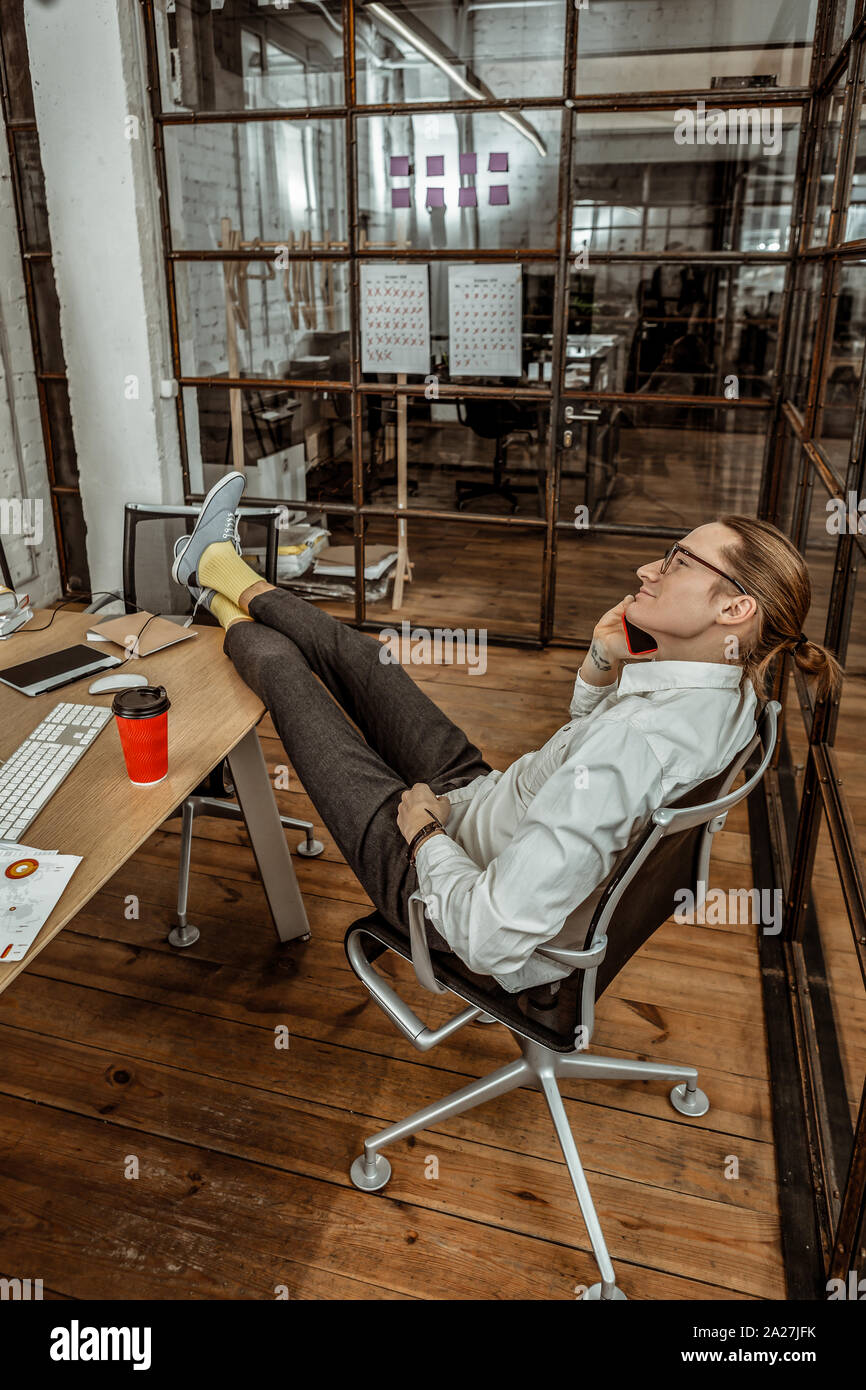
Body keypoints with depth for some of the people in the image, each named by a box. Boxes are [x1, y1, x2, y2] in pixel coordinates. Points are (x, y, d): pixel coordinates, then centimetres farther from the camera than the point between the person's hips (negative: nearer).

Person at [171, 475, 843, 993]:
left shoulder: (640, 741, -40)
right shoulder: (730, 688, -11)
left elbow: (493, 937, -40)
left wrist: (424, 828, -23)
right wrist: (604, 664, -11)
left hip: (438, 861, -7)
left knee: (284, 666, 7)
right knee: (352, 650, 15)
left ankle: (236, 625, 45)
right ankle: (225, 572, 44)